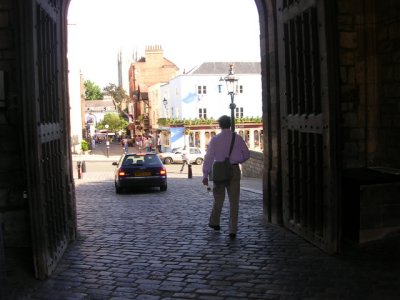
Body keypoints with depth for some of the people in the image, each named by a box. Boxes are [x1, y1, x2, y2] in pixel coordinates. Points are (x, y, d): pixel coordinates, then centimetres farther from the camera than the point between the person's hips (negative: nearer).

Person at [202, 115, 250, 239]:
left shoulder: (215, 139, -5)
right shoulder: (238, 138, -2)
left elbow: (209, 157, -8)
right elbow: (246, 155, 3)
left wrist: (205, 175, -5)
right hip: (234, 170, 0)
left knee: (219, 198, 19)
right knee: (234, 201, 5)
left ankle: (214, 223, 36)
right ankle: (232, 230, 2)